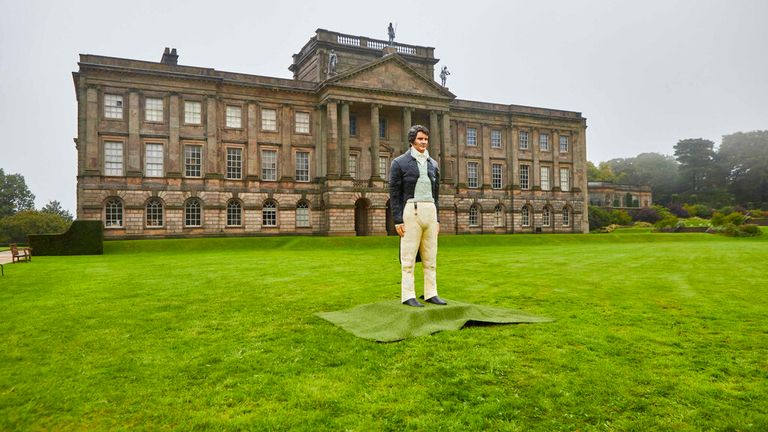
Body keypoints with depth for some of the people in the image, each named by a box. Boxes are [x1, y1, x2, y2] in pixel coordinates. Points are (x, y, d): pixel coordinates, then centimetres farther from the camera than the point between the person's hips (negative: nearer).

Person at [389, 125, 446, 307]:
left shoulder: (433, 164, 14)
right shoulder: (399, 162, -2)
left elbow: (435, 194, 17)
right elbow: (394, 193, -5)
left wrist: (437, 219, 12)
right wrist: (398, 221, -11)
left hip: (430, 212, 6)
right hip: (410, 212, -5)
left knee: (430, 256, 7)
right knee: (409, 257, -3)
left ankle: (431, 294, 14)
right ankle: (408, 296, 3)